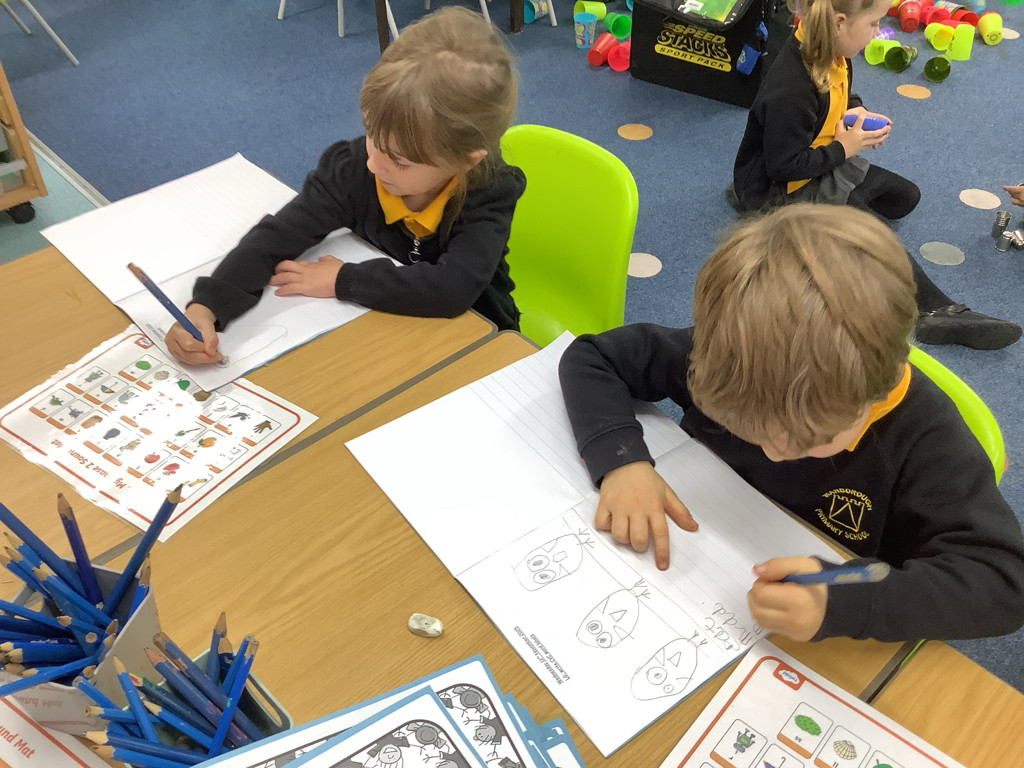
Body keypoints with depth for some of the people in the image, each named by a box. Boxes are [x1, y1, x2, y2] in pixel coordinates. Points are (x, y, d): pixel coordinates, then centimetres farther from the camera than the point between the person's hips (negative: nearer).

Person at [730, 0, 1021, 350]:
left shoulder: (828, 55, -7)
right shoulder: (789, 92, -33)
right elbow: (784, 166, -28)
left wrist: (857, 112, -7)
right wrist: (844, 149, -18)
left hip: (817, 162, 10)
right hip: (778, 187, -10)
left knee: (904, 196, 16)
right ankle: (936, 310, -20)